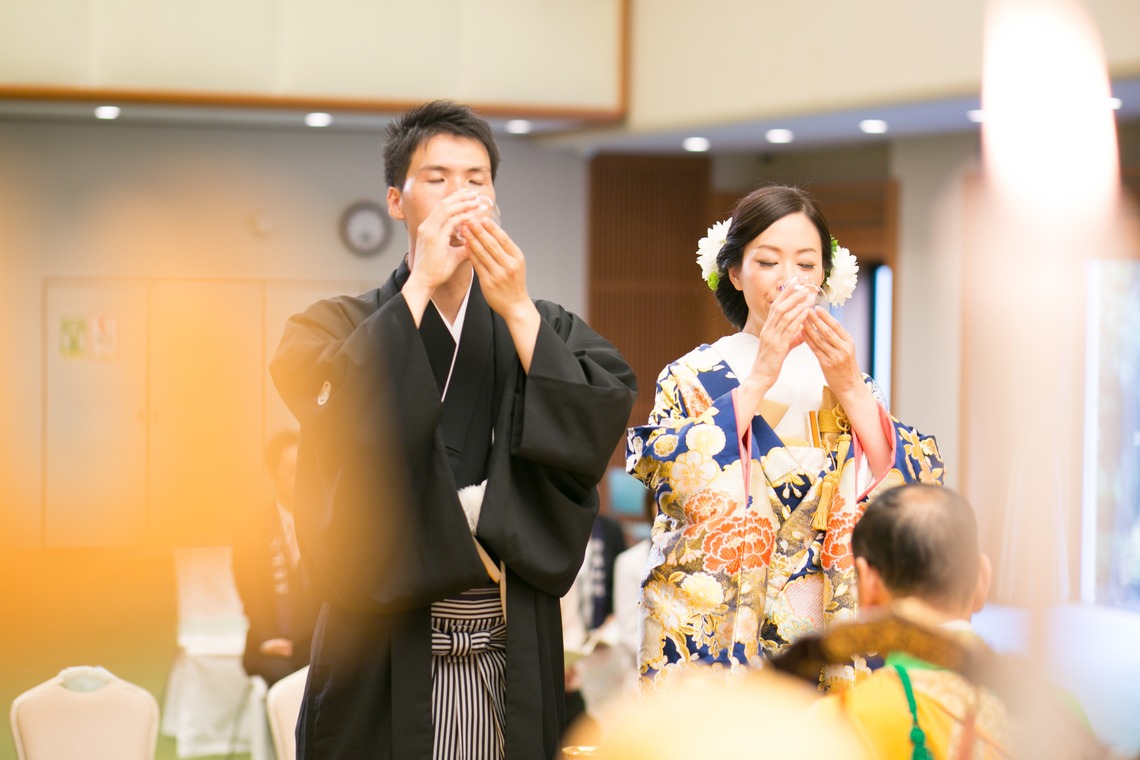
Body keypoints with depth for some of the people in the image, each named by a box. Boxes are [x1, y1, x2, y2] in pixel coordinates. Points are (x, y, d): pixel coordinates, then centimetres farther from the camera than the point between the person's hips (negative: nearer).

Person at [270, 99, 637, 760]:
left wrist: (517, 310, -13)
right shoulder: (341, 327, 5)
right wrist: (421, 285, -15)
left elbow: (604, 423, -8)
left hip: (513, 656, 2)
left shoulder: (548, 329, 10)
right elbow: (342, 417, -17)